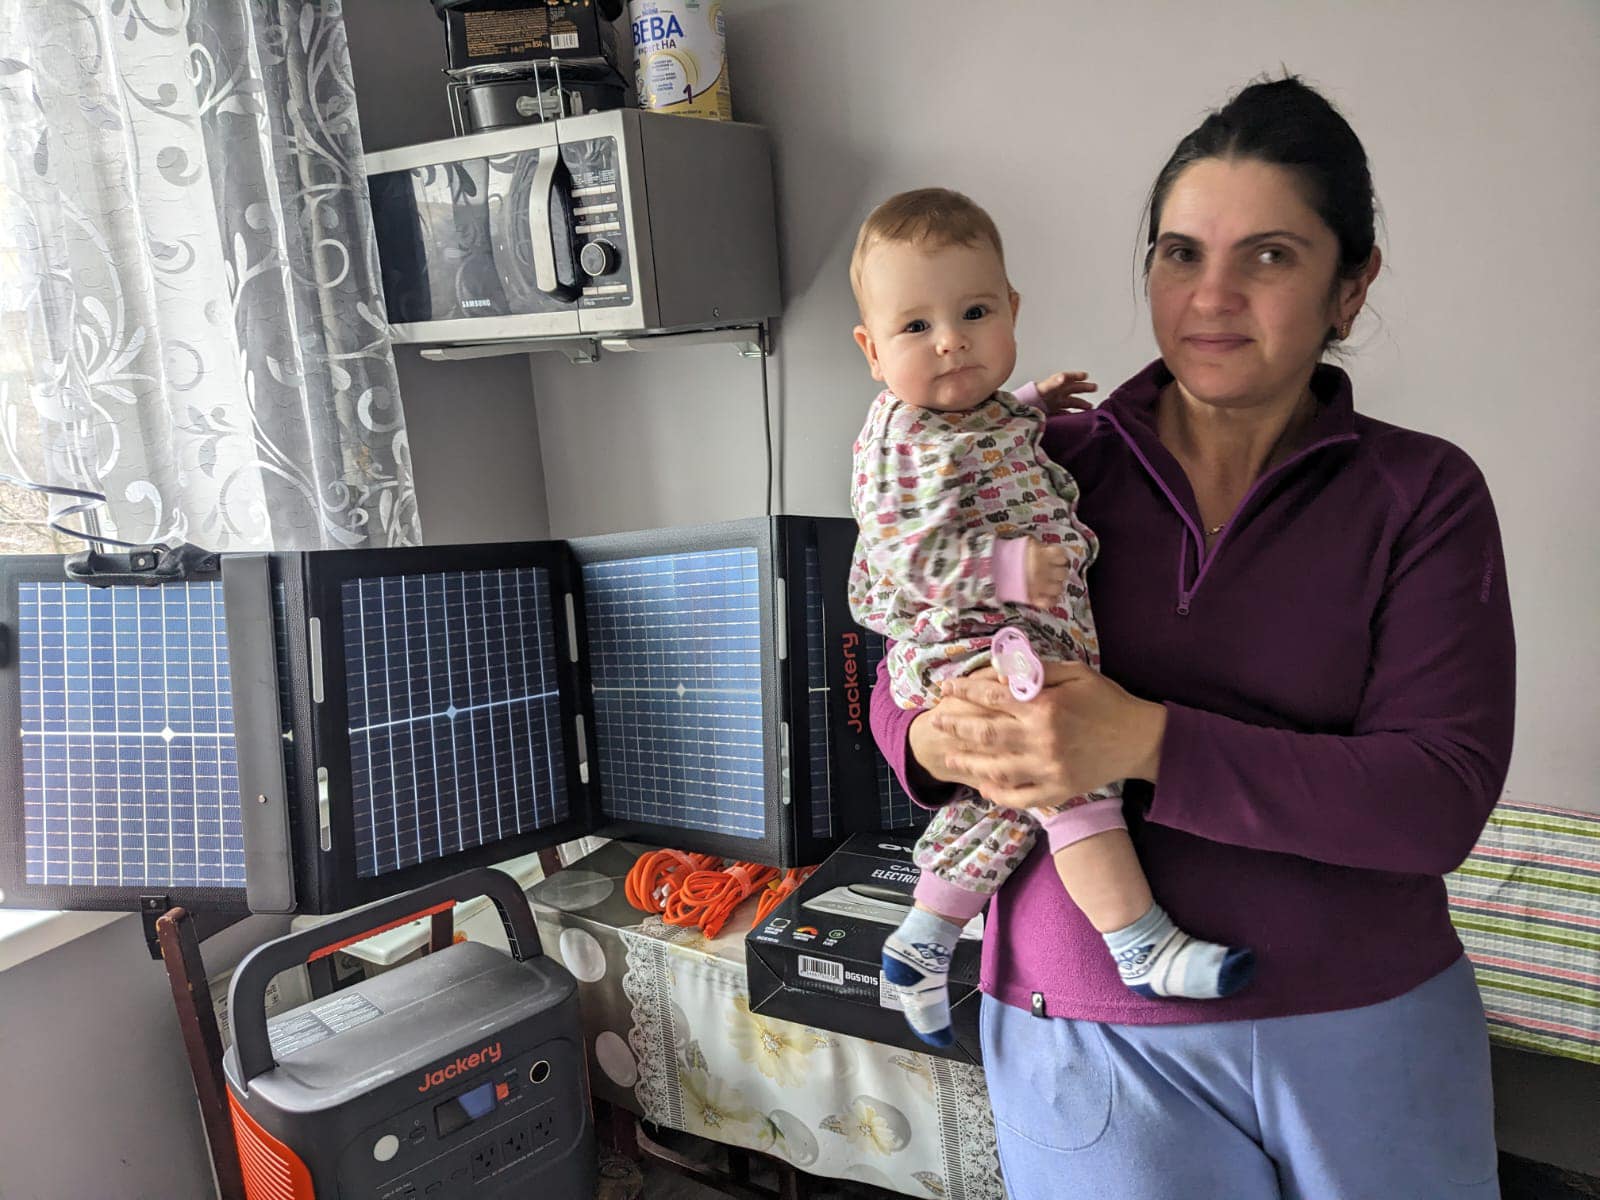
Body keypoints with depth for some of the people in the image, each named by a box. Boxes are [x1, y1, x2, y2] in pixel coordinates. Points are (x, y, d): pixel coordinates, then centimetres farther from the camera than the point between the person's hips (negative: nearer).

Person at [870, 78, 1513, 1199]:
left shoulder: (1423, 495, -5)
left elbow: (1441, 799, -15)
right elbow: (898, 686, 3)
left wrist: (1147, 745, -25)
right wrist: (937, 737, -21)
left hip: (1365, 1028, 1)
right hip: (1089, 1032, 0)